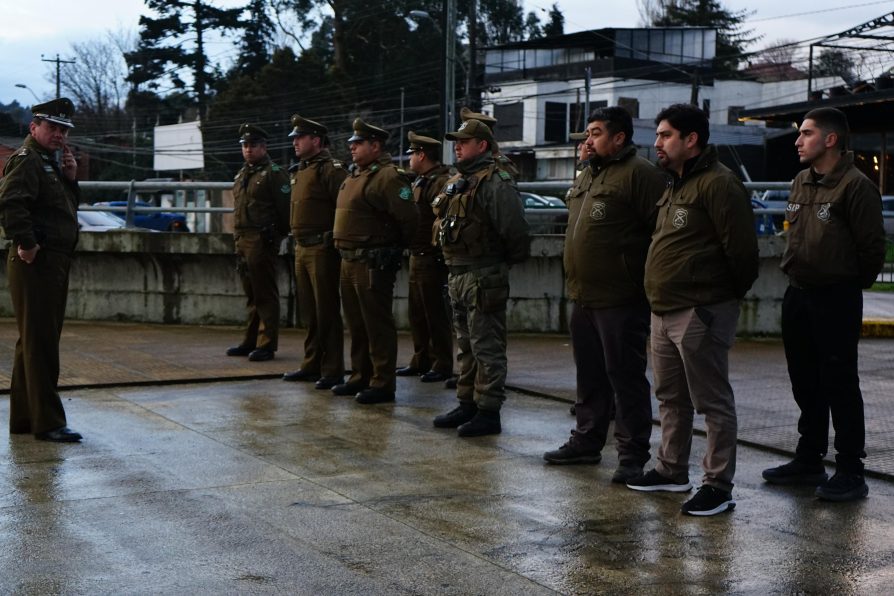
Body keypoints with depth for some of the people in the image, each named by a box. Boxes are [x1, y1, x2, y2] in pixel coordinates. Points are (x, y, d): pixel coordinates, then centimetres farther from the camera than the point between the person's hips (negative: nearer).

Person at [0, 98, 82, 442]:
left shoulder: (52, 162, 21)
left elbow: (67, 205, 22)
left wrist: (71, 178, 7)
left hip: (55, 262, 10)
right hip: (36, 262, -10)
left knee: (35, 341, 15)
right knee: (40, 342, -7)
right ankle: (48, 422, -4)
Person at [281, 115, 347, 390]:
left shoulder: (331, 170, -11)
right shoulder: (299, 171, 17)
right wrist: (297, 242, 18)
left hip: (322, 250, -9)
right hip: (302, 248, 9)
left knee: (327, 312, -3)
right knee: (309, 311, 14)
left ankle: (332, 371, 3)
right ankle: (311, 365, 23)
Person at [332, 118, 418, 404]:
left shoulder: (387, 177, -15)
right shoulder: (355, 175, 16)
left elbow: (408, 217, -20)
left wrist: (396, 246, -6)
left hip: (373, 263, -10)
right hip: (349, 260, 10)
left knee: (377, 326, -3)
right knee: (356, 324, 17)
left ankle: (383, 383, 3)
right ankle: (360, 377, 27)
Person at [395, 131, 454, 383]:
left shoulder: (440, 183, -15)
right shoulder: (419, 182, 17)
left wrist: (441, 252, -23)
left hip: (431, 259, -10)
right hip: (417, 256, 10)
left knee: (435, 314, -3)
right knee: (417, 313, 14)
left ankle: (442, 365, 4)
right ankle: (421, 360, 23)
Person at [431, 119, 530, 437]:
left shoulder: (496, 183, -14)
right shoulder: (456, 183, 15)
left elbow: (514, 230, -20)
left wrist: (506, 262, -8)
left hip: (484, 277, -10)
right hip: (458, 276, 10)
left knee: (486, 348, -4)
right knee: (466, 346, 17)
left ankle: (488, 412, 1)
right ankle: (467, 405, 26)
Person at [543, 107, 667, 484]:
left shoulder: (639, 174, -12)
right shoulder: (587, 177, 18)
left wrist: (646, 278, -17)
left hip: (620, 300, -9)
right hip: (583, 297, 9)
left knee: (625, 376, -3)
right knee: (589, 375, 17)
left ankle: (633, 455, 3)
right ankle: (586, 441, 28)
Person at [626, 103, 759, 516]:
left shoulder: (718, 184, -14)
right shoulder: (675, 185, 18)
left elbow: (741, 246, -18)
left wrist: (732, 294, -6)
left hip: (701, 312, -10)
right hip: (665, 311, 10)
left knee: (712, 401, -2)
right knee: (671, 397, 18)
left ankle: (719, 486, 4)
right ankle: (672, 470, 31)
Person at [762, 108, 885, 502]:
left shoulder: (855, 186, -15)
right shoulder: (801, 183, 10)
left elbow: (872, 247, -13)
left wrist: (851, 284, -1)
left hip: (836, 300, -8)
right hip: (797, 296, 8)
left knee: (839, 385, -3)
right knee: (805, 383, 15)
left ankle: (850, 472, 5)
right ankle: (808, 461, 27)